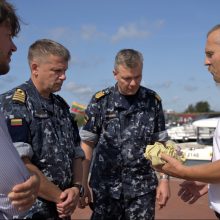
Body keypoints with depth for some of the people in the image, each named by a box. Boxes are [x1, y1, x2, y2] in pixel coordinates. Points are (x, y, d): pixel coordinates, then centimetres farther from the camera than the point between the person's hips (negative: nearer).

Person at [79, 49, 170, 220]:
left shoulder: (153, 101, 2)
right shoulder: (100, 101, -2)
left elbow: (160, 143, 6)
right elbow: (87, 145, -1)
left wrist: (164, 179, -1)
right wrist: (82, 184, -4)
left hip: (143, 188, 1)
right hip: (106, 187, 0)